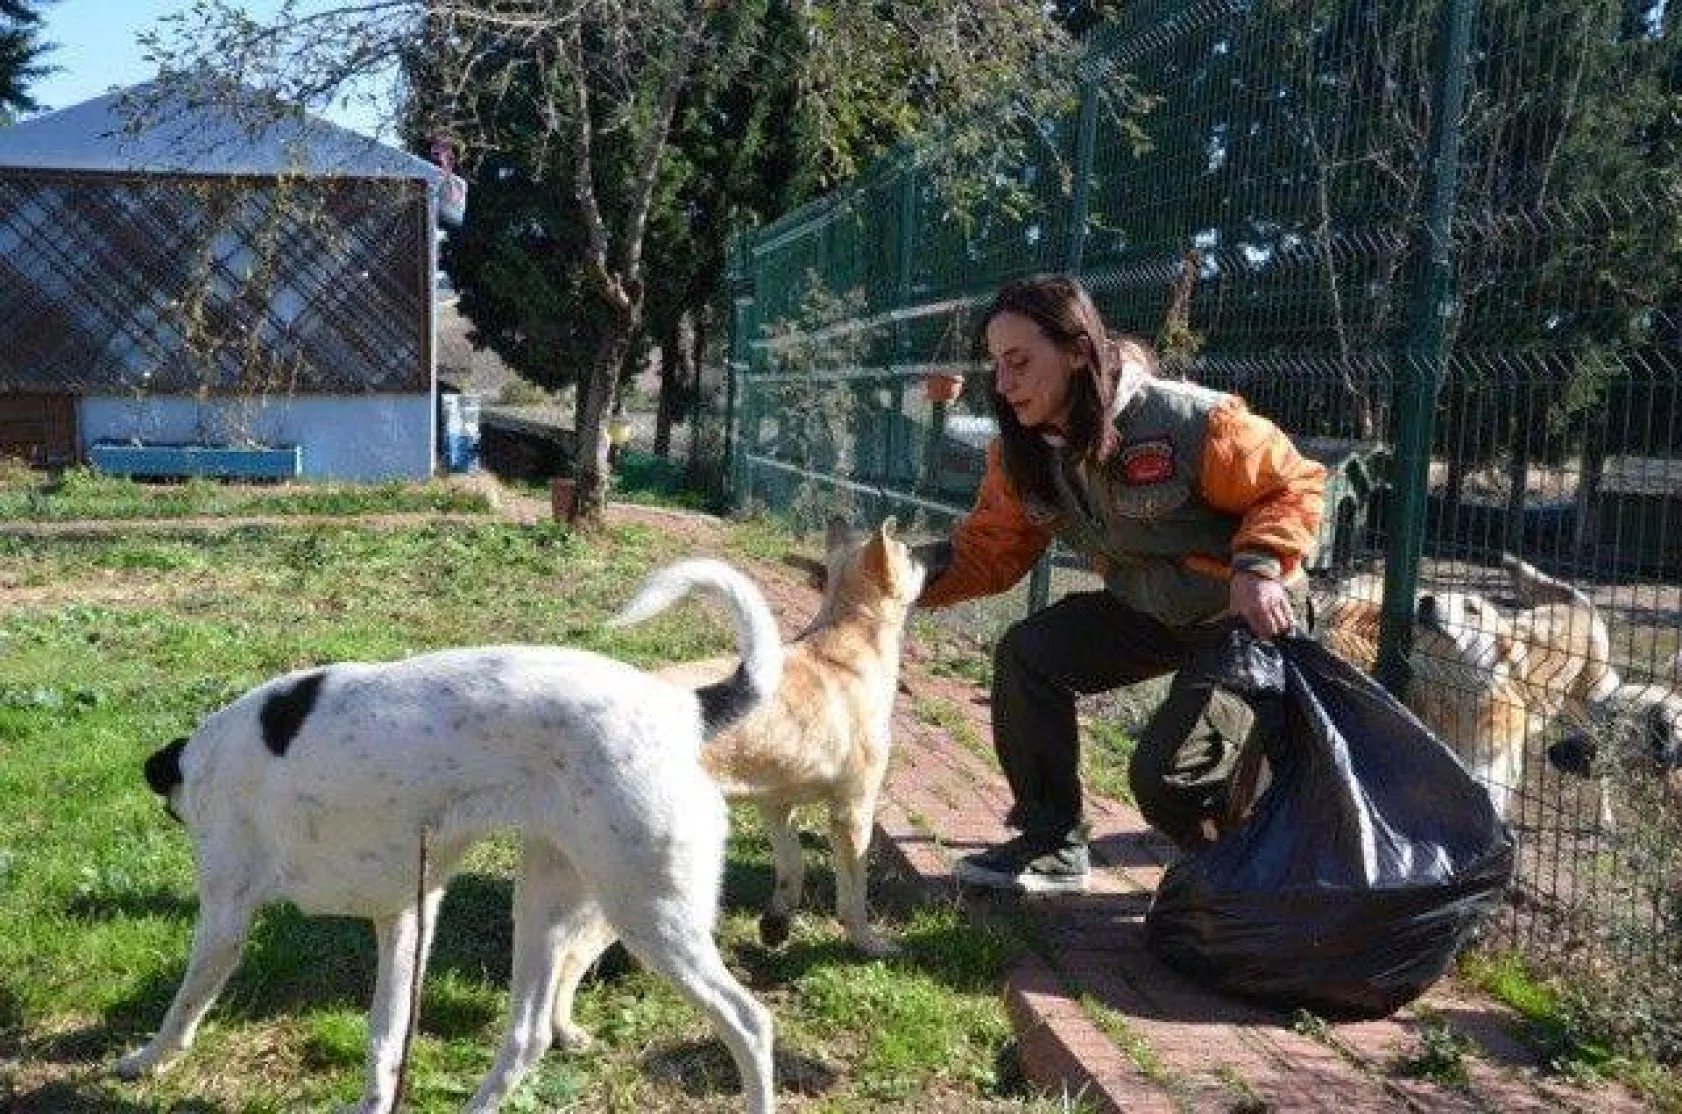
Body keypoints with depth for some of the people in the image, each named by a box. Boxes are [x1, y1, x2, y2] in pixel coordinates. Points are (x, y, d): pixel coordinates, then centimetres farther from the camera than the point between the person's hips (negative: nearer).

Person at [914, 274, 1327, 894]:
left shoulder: (1186, 420, -29)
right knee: (1026, 655, -10)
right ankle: (1054, 846, 5)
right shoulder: (1022, 454, -9)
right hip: (1148, 609, 7)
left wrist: (1258, 567, -35)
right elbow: (989, 550, -7)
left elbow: (1294, 485, -19)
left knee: (1165, 774, -20)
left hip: (1249, 612, -7)